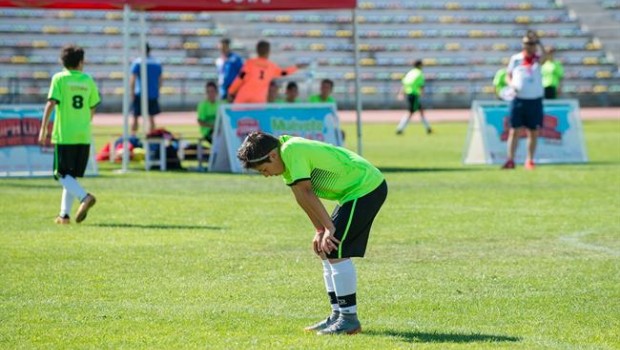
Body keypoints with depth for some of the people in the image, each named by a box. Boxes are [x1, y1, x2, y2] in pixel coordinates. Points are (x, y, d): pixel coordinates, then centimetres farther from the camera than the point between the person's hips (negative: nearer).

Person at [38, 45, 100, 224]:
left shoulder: (59, 78, -4)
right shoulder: (88, 81, 7)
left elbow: (51, 103, -12)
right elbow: (92, 108, 12)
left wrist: (43, 129, -9)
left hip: (64, 135, -4)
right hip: (84, 136, 4)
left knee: (63, 175, 0)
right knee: (72, 175, 12)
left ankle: (85, 197, -23)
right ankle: (64, 214, 10)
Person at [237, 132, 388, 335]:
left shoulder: (291, 151, -21)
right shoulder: (288, 155, 9)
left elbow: (305, 194, -22)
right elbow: (305, 196, 10)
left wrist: (328, 228, -20)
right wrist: (321, 230, 4)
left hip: (366, 187, -10)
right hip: (359, 189, 10)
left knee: (335, 250, -13)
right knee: (325, 249, 12)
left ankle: (349, 319, -10)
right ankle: (338, 315, 15)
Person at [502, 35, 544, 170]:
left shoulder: (538, 59, 3)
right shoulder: (515, 59, 4)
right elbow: (509, 76, 12)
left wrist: (539, 44, -26)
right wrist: (511, 85, -8)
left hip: (535, 101, 1)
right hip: (518, 100, -1)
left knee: (533, 132, 5)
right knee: (514, 131, -2)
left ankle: (530, 161, 14)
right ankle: (510, 160, 0)